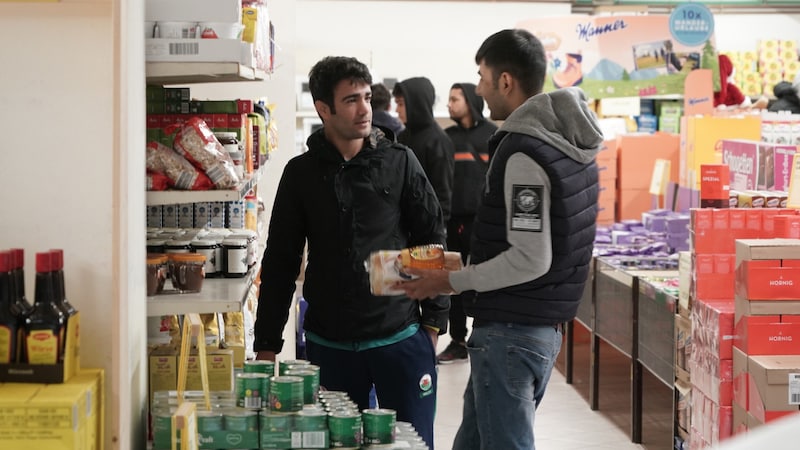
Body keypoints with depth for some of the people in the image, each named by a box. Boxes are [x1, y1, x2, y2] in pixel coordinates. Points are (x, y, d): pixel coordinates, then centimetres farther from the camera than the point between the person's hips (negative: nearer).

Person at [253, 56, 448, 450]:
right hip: (328, 344, 1)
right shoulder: (301, 173, 3)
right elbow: (280, 262, 7)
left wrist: (433, 322, 0)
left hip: (401, 339, -1)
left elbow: (432, 241, 5)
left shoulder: (399, 162, 1)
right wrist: (266, 344, 5)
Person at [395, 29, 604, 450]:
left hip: (509, 332, -10)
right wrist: (462, 272, 17)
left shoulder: (523, 153, -19)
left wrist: (450, 281, -14)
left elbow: (530, 260, -23)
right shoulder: (565, 143, 11)